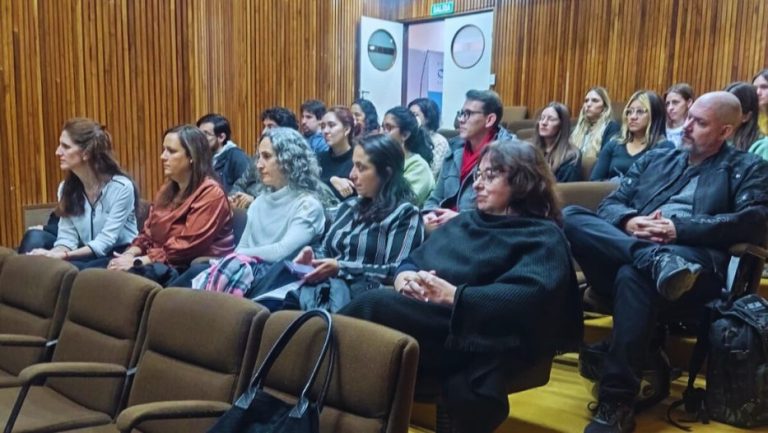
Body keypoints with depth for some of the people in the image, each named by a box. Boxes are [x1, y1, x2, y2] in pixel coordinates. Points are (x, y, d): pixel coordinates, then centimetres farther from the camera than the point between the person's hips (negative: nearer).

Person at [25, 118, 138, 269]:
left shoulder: (121, 187, -13)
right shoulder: (67, 188, 6)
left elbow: (104, 242, -17)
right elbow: (67, 238, 0)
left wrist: (64, 255, -30)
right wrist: (53, 253, -23)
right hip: (87, 257, 5)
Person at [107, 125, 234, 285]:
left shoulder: (210, 193, -12)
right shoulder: (166, 190, 16)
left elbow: (186, 247, -19)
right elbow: (148, 233, 15)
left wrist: (137, 262, -19)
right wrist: (130, 254, -6)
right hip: (161, 265, 8)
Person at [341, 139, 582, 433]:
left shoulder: (543, 237, 6)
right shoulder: (464, 221, 28)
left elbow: (528, 297, -13)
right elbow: (413, 260, 22)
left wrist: (453, 295, -20)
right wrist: (404, 277, -3)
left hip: (481, 340, -5)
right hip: (428, 325, 6)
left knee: (374, 305, -27)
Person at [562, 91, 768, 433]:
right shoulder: (655, 158, 28)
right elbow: (610, 204, 20)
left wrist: (679, 228, -13)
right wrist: (629, 222, -5)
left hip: (693, 263, -4)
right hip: (624, 255, 5)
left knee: (633, 275, -39)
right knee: (570, 216, -19)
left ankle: (616, 404, -32)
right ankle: (655, 260, -37)